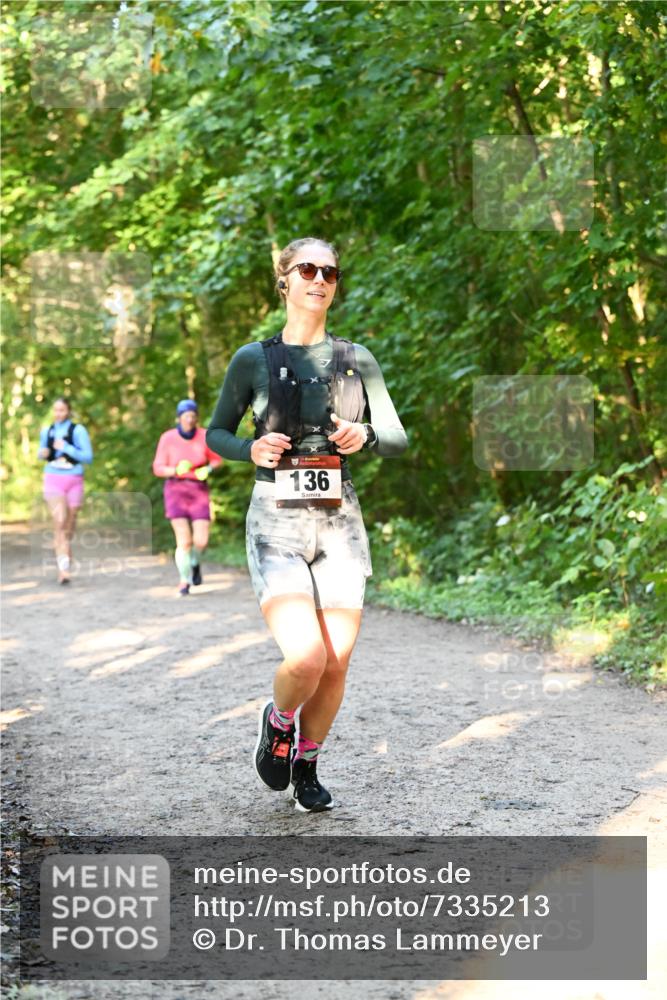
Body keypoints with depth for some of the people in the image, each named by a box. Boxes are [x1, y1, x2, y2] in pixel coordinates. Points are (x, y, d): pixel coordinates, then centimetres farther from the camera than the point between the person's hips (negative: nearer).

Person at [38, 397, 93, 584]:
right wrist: (42, 454, 0)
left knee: (69, 525, 6)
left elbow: (88, 457, -7)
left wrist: (66, 448, -16)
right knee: (59, 521, -17)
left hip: (73, 481, -1)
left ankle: (64, 565, 26)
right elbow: (41, 452, 24)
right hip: (53, 479, 1)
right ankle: (63, 568, -24)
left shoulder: (78, 430, -3)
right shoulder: (46, 431, 9)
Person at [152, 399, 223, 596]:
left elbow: (216, 460, 9)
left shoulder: (204, 436, -5)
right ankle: (184, 580, 10)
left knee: (201, 541, -6)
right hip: (176, 489, -1)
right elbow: (158, 468, -4)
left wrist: (208, 470, -13)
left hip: (199, 491, 1)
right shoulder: (167, 438, -7)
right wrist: (177, 470, -23)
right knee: (184, 541, -11)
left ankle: (195, 562, 29)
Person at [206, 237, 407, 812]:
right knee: (305, 657, -20)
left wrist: (365, 435, -11)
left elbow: (398, 440, 11)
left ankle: (307, 765, 26)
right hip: (276, 523, -3)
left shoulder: (357, 360, 8)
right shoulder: (253, 360, 3)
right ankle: (278, 721, 15)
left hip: (338, 522, 3)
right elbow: (215, 433, 12)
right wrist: (250, 449, -9)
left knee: (337, 663, 1)